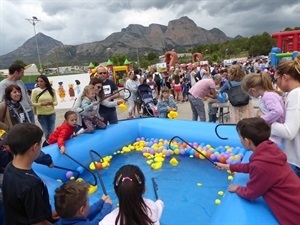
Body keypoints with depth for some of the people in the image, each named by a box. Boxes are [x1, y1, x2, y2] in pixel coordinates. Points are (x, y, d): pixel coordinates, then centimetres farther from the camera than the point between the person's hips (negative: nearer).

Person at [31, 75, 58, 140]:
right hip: (41, 115, -1)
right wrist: (42, 104, -21)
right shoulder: (35, 91, -5)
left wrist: (52, 103, -19)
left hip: (51, 114, 2)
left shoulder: (51, 90, 0)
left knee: (52, 132, 8)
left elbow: (56, 102, 3)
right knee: (46, 133, 7)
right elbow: (32, 103, -5)